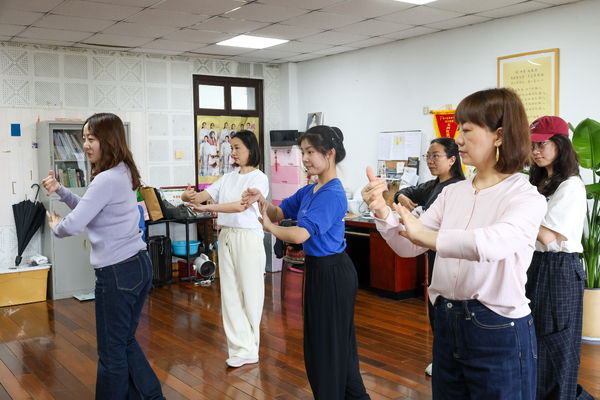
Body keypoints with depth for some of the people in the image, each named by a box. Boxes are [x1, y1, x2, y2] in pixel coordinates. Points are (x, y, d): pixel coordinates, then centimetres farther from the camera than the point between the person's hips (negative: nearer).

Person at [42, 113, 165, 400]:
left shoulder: (107, 180, -19)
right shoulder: (124, 173, 11)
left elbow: (74, 225, -20)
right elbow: (90, 208, 21)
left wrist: (56, 227, 2)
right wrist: (60, 190, 10)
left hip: (118, 273, -10)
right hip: (140, 265, 10)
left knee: (112, 351, 5)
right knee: (126, 342, 21)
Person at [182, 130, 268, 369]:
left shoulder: (259, 178, -5)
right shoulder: (228, 178, 15)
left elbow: (240, 205, -19)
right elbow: (201, 196, 6)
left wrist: (206, 207, -24)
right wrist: (189, 196, -18)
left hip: (248, 238, -7)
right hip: (226, 237, 7)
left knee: (249, 293, -1)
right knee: (229, 293, 6)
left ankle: (248, 349, 10)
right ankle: (240, 347, 12)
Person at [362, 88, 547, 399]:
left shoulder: (526, 197, -13)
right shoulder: (453, 193, 6)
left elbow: (493, 243, -34)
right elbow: (408, 247, 2)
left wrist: (428, 236, -30)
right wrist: (383, 213, -14)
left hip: (499, 334, -6)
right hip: (447, 325, 6)